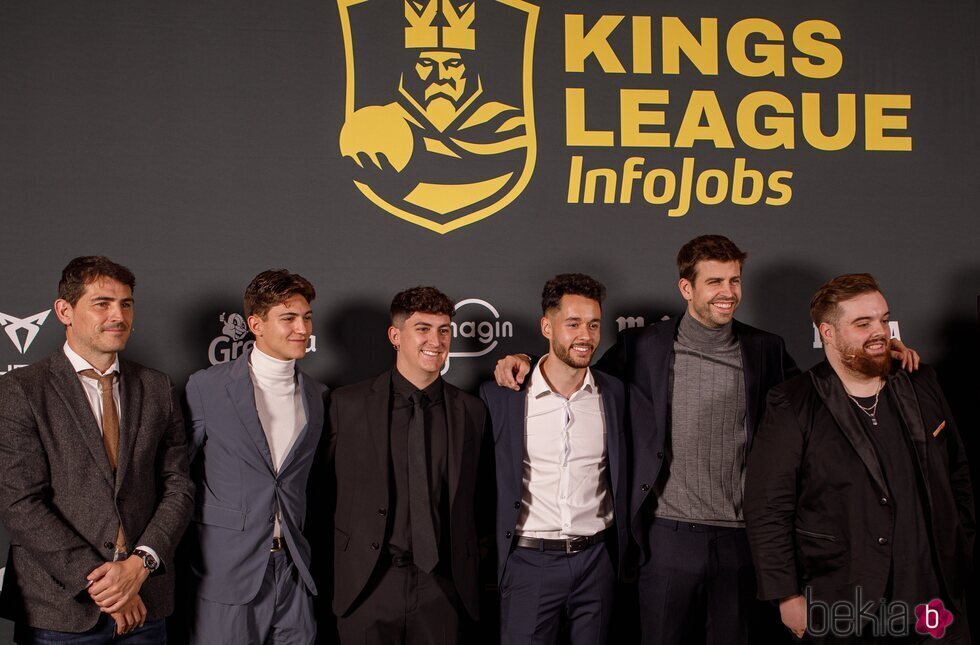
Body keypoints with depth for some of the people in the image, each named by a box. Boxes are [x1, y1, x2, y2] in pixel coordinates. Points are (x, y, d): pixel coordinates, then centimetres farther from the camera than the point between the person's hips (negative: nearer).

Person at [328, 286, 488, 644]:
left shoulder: (471, 410, 6)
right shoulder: (348, 403, 0)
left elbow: (473, 499, 11)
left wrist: (469, 571, 9)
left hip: (441, 584, 1)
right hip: (367, 583, -1)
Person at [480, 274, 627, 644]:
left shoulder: (614, 393, 3)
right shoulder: (501, 396, -6)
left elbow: (620, 475, 12)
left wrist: (622, 553, 12)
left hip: (596, 559, 3)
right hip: (529, 561, -2)